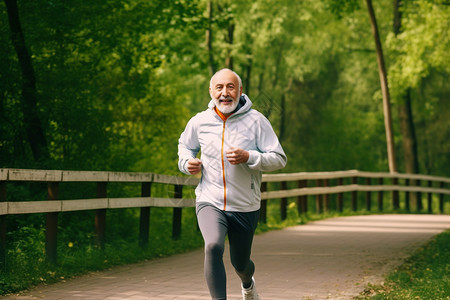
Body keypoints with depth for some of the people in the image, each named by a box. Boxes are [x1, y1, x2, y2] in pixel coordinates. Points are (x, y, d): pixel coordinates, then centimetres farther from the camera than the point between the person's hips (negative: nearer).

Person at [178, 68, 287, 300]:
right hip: (209, 202, 0)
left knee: (240, 264, 17)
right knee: (213, 247, -30)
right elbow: (185, 145, 20)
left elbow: (279, 159, -10)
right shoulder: (199, 122, -2)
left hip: (245, 207, 0)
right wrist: (187, 162, -2)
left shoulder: (255, 120, -9)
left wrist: (248, 157, -26)